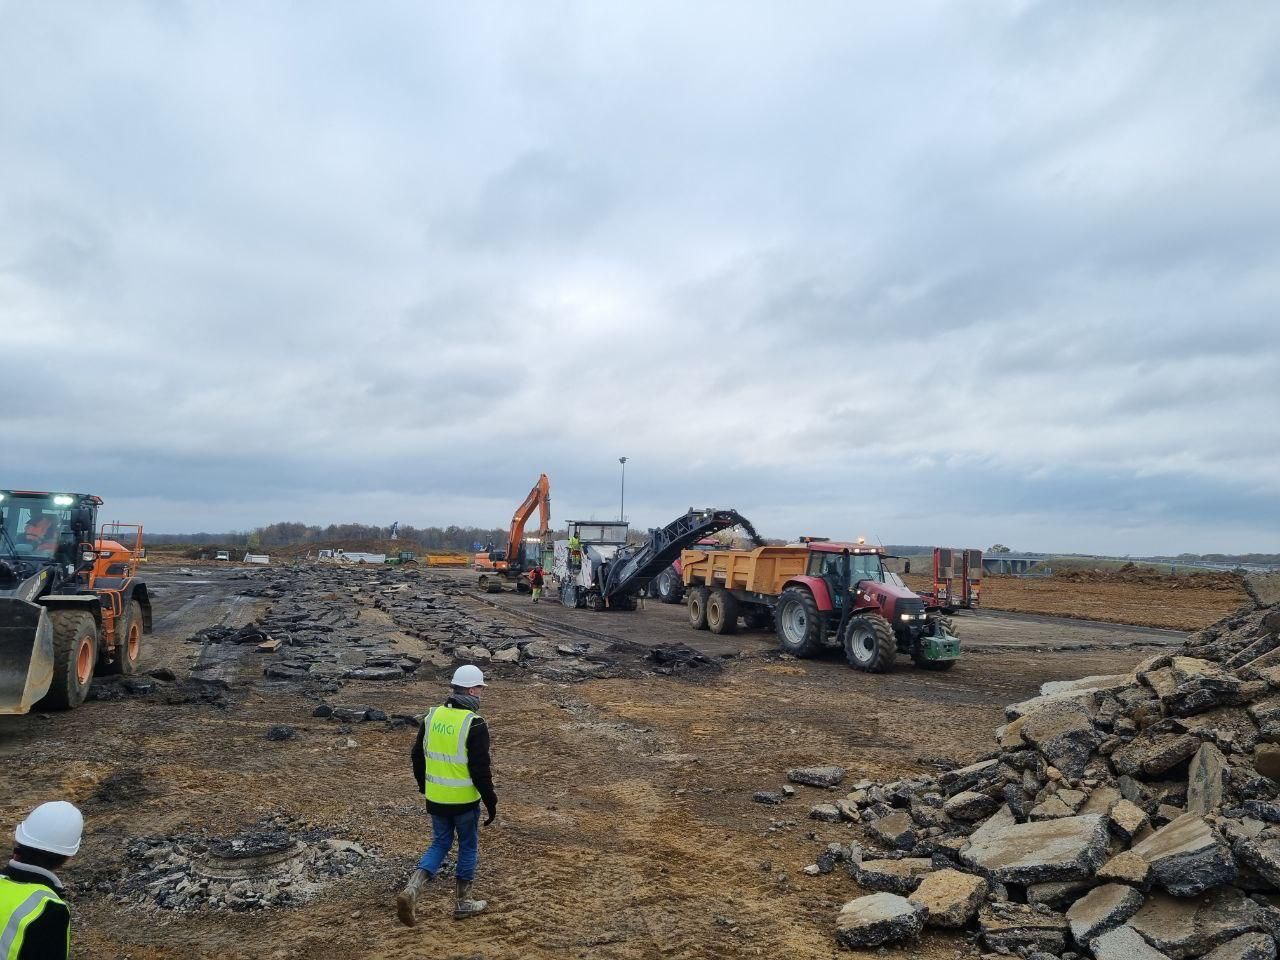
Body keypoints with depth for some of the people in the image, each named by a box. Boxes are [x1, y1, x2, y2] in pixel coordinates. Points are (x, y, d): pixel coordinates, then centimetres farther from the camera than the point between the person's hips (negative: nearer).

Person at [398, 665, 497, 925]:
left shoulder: (432, 717, -1)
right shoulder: (475, 724, -19)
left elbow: (417, 756, 8)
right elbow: (480, 769, -19)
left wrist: (424, 785, 22)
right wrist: (491, 802, -8)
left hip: (435, 799, 5)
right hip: (465, 801, -5)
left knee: (440, 844, 21)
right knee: (468, 847, 15)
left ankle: (410, 891, 3)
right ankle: (462, 903, 27)